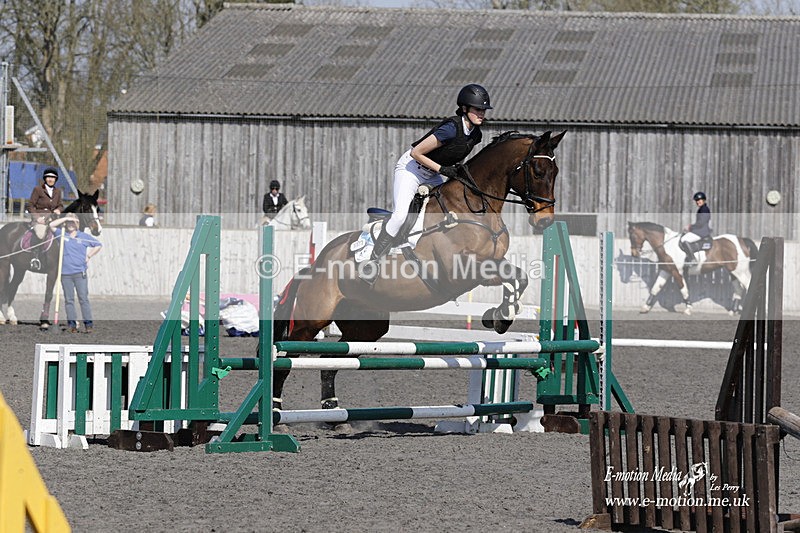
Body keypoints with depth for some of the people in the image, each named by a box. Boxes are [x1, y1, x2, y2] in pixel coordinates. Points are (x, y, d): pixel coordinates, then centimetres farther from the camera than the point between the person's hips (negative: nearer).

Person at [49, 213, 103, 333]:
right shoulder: (62, 235, 7)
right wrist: (65, 218, -6)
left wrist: (89, 256, 7)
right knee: (69, 300, 4)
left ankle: (88, 323, -2)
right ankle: (71, 324, 8)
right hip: (65, 273, 1)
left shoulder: (84, 237, 7)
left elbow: (98, 245, 15)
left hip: (80, 273, -1)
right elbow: (52, 225, -5)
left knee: (83, 298, -4)